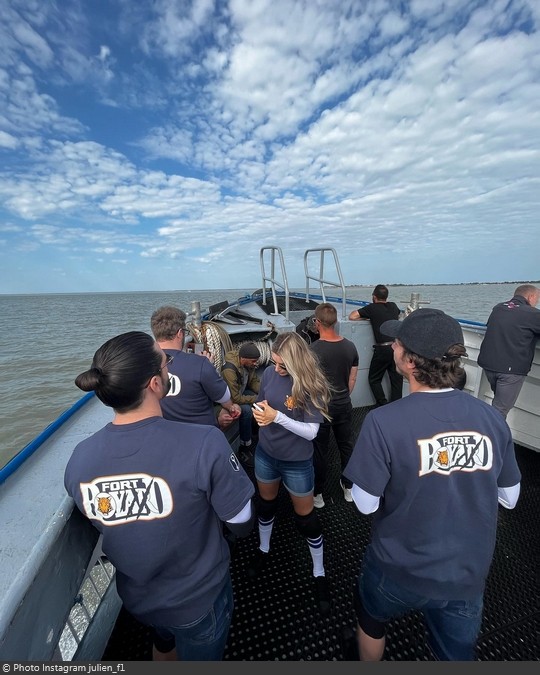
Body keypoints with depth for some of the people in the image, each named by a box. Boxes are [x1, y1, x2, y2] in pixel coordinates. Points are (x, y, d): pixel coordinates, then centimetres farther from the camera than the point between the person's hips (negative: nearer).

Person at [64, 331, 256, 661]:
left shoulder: (78, 459, -22)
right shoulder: (205, 443, -38)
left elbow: (106, 527, -3)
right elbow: (242, 525, -22)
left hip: (137, 599, 4)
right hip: (199, 599, -3)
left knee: (164, 642, 36)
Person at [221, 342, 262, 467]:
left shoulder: (248, 363, -14)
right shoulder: (229, 370, -36)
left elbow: (255, 381, 0)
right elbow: (235, 398, -32)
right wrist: (257, 399, -28)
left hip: (241, 391, 7)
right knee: (246, 410, -31)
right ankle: (244, 449, -14)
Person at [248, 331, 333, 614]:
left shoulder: (311, 384, -24)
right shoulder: (269, 373, -12)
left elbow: (311, 431, -25)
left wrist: (277, 417, -34)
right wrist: (258, 413, -20)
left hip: (296, 462, -4)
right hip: (265, 453, 5)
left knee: (305, 517, 16)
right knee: (265, 503, 28)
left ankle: (320, 574, 42)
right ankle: (263, 550, 57)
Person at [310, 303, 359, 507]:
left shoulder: (313, 349, -22)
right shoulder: (350, 346, -6)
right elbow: (352, 379, 3)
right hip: (344, 406, 5)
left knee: (320, 451, 11)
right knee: (346, 446, 20)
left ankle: (317, 494, 29)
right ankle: (348, 488, 40)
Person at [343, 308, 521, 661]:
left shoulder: (384, 421, -31)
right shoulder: (492, 417, -15)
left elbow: (366, 504, -19)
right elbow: (510, 498, 0)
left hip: (400, 570, -3)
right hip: (467, 575, 4)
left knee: (371, 623, 31)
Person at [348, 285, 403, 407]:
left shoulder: (372, 308, -3)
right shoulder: (393, 306, 12)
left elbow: (352, 316, -5)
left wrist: (368, 317, 11)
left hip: (383, 349, -5)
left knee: (374, 379, 12)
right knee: (397, 380, 12)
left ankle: (383, 405, 10)